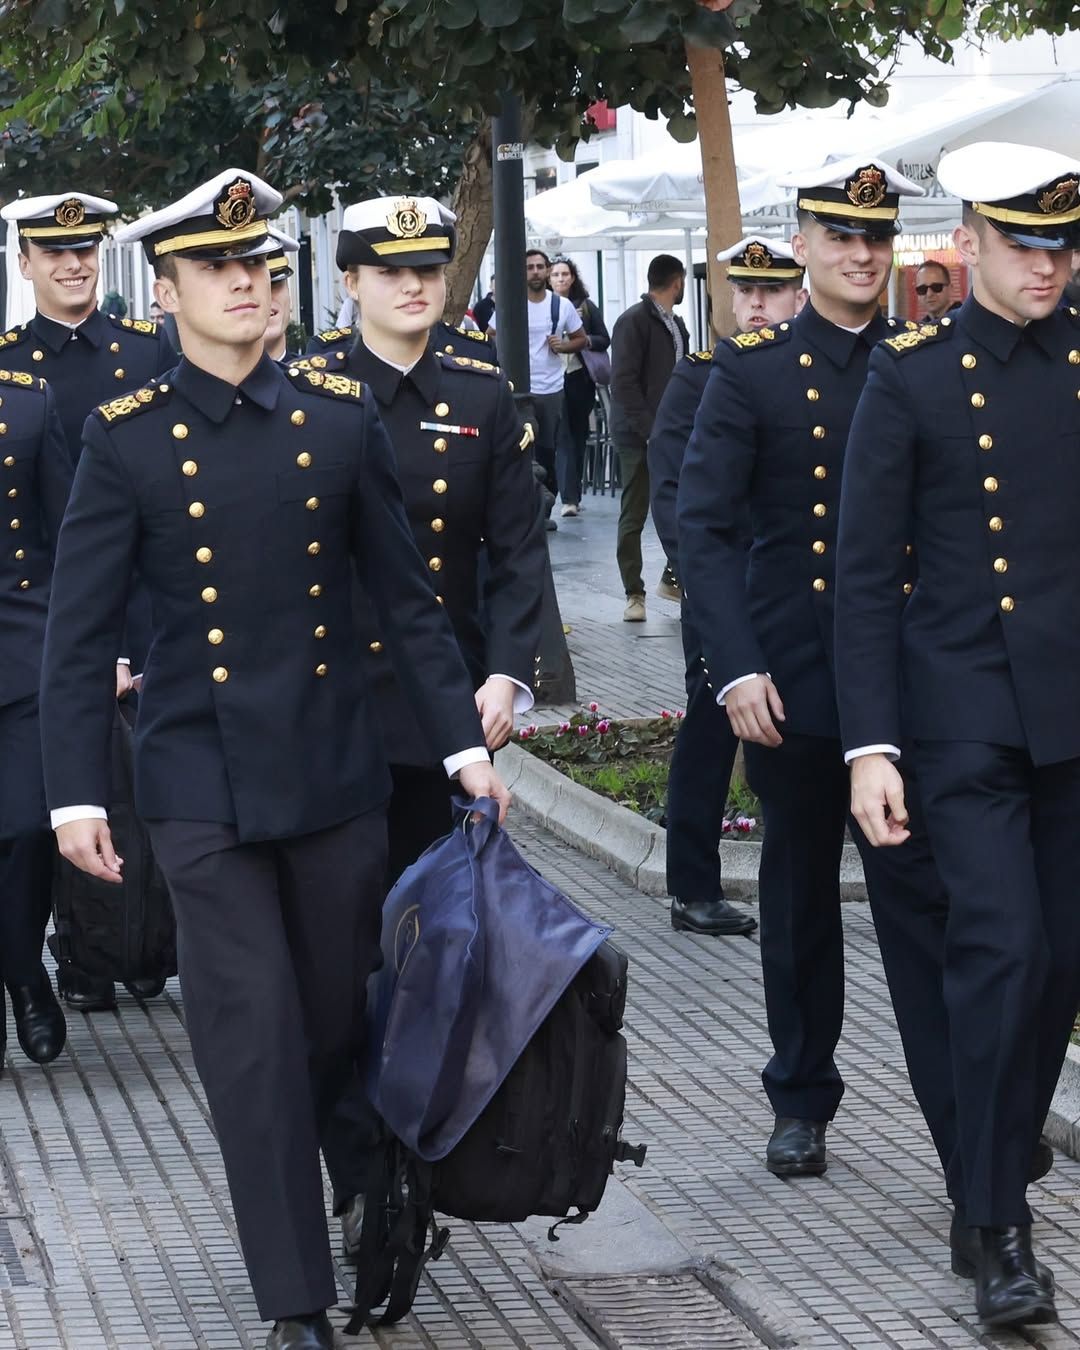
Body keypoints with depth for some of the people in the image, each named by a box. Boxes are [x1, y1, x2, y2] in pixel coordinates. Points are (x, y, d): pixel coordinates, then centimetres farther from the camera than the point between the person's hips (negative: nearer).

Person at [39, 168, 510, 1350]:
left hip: (334, 766, 2)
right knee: (255, 1040, -4)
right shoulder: (126, 438, -3)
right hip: (203, 780, -2)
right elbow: (77, 634, -2)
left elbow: (405, 598, 8)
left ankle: (294, 1185, 37)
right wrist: (73, 794, -6)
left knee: (338, 1026, 10)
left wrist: (462, 744, 4)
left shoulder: (341, 419, 3)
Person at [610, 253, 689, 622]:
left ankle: (675, 578, 18)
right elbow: (623, 383, -16)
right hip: (638, 436, -7)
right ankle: (634, 594, 5)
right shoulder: (634, 321, -9)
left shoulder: (676, 325, 16)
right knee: (634, 517, 0)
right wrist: (651, 430, -20)